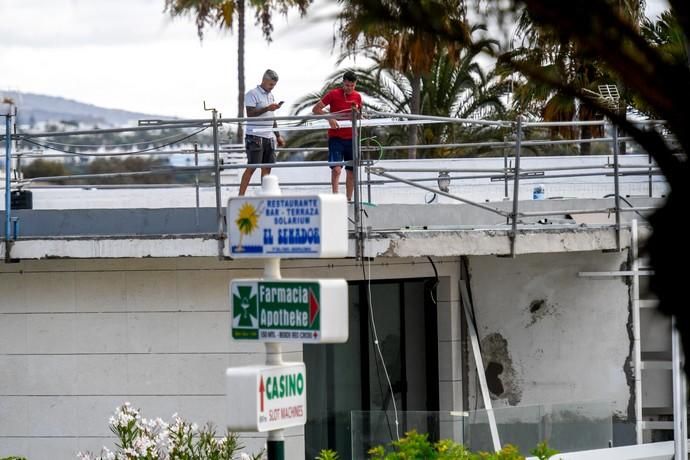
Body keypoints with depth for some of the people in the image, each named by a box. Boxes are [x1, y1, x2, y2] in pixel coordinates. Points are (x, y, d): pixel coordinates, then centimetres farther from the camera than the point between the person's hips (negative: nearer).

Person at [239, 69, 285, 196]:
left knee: (267, 167, 5)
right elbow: (250, 113, -16)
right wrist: (267, 108, -22)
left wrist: (278, 136, 22)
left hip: (268, 137, 8)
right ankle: (241, 195, -10)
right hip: (255, 137, -8)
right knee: (252, 167, -11)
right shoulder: (252, 94, -5)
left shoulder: (271, 96, 19)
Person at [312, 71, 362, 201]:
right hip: (336, 137, -4)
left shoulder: (357, 97, 8)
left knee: (351, 171, 7)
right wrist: (329, 118, -19)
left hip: (351, 138, 4)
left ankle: (349, 199, 15)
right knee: (336, 169, -16)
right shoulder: (334, 94, -5)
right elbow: (316, 109, -5)